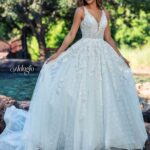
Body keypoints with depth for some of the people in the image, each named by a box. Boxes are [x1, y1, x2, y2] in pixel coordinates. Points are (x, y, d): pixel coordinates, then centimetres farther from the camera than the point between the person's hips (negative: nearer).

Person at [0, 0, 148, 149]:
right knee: (81, 93, -7)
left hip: (102, 55, 5)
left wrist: (120, 57, 16)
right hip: (84, 54, -5)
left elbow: (108, 38, 15)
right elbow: (71, 35, -3)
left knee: (104, 95, 5)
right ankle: (81, 135, 4)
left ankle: (102, 135, 17)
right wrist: (57, 54, -8)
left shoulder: (105, 13, 11)